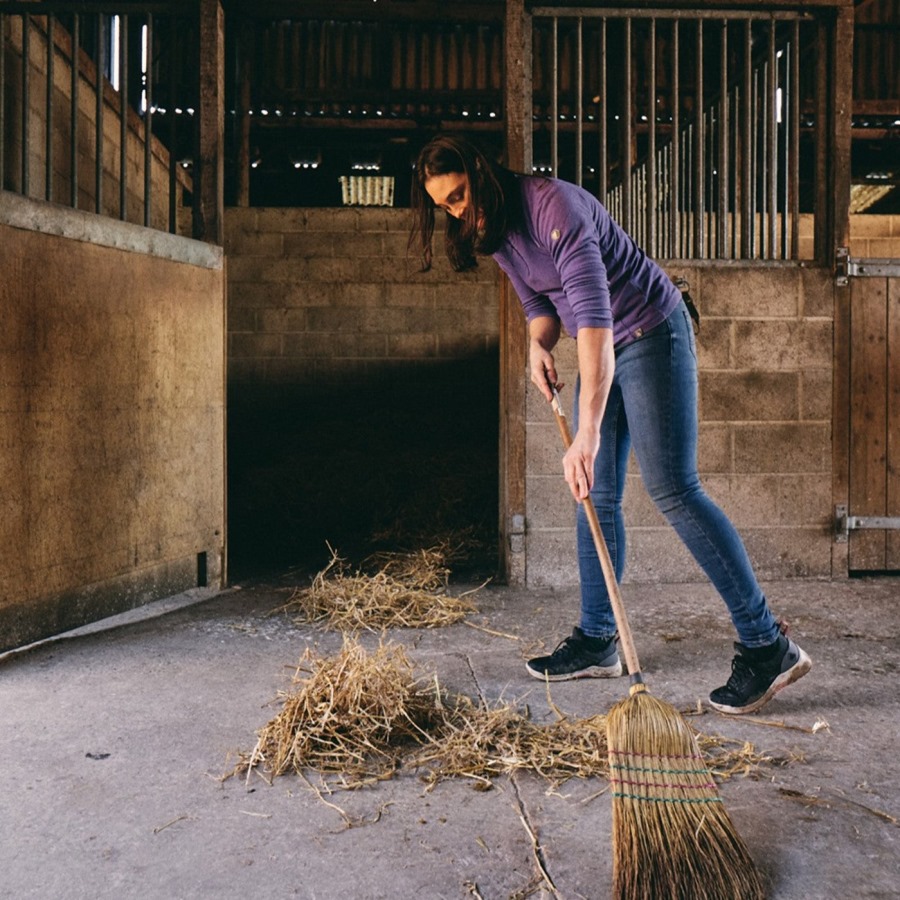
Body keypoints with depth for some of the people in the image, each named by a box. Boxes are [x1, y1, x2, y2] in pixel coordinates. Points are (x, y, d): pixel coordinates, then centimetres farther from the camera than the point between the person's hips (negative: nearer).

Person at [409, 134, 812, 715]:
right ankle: (597, 641, 18)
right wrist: (538, 345, -10)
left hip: (652, 334, -9)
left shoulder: (554, 206, -24)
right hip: (605, 349, 9)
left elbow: (594, 315, -34)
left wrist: (587, 434, -40)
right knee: (596, 496, 7)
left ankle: (768, 645, -8)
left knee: (673, 488, -15)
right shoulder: (493, 232, 5)